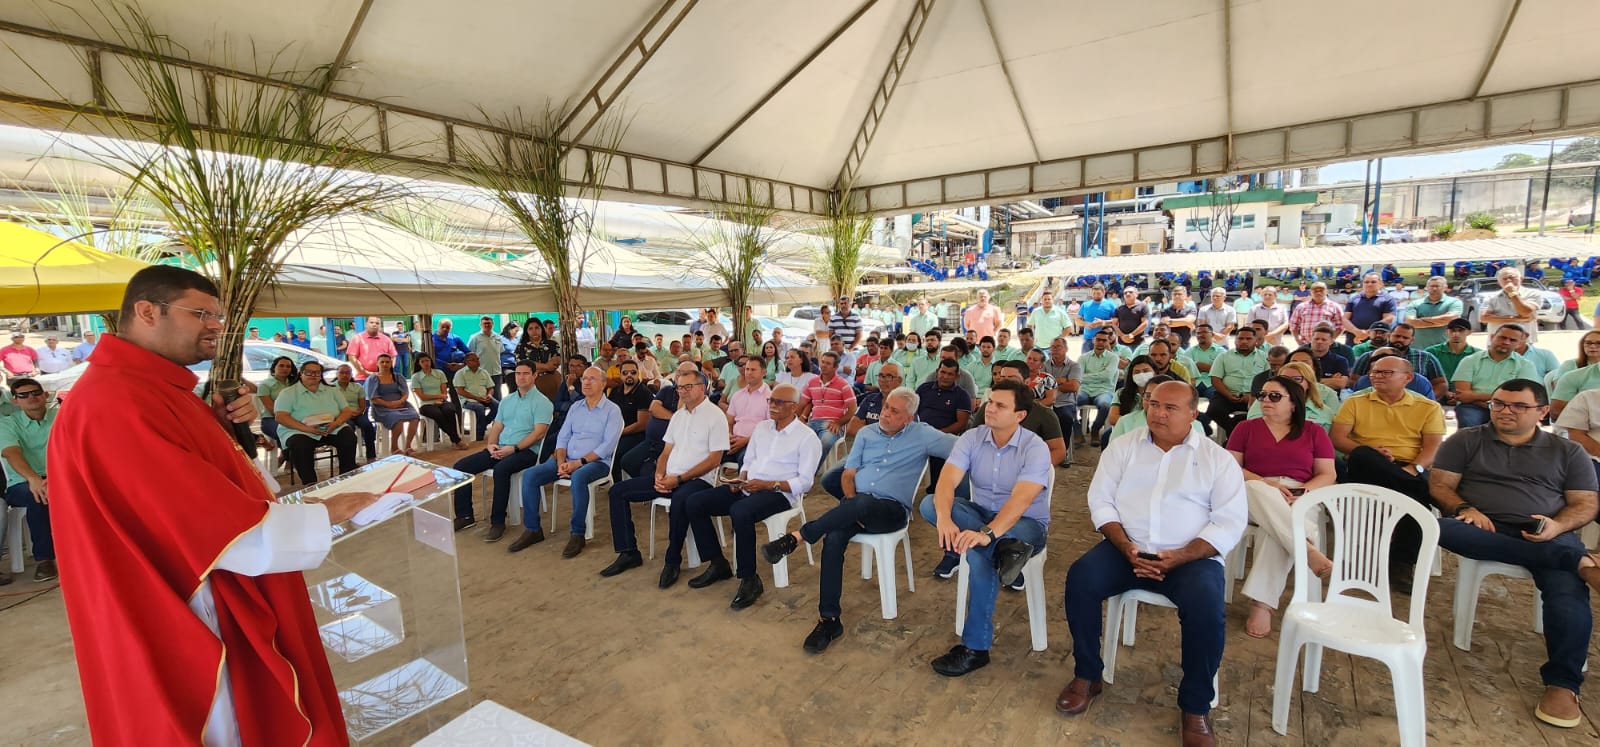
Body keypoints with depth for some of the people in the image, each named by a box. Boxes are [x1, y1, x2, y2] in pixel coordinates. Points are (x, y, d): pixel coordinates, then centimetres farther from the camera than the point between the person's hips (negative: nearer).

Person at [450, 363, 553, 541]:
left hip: (526, 451, -7)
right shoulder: (507, 400, 20)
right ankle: (465, 516, 3)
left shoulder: (541, 402, -3)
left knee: (501, 469, -36)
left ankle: (498, 522, -23)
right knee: (461, 466, -6)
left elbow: (539, 433, -13)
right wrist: (491, 444, -3)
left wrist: (514, 448, -19)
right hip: (500, 449, 7)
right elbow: (497, 427, 18)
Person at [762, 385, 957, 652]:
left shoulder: (922, 435, 6)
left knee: (862, 503, -39)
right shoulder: (867, 433, 16)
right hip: (856, 504, 4)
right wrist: (851, 504, -8)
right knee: (834, 538, -28)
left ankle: (795, 538, -28)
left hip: (892, 510, -3)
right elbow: (848, 474, 12)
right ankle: (829, 619, -19)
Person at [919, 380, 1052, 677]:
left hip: (1026, 523, -5)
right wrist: (944, 518, -40)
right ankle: (1004, 548, -32)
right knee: (930, 503, -21)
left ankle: (975, 648, -23)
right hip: (980, 514, 5)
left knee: (979, 551, -37)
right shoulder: (972, 438, -6)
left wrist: (987, 533, -47)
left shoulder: (1035, 448, -18)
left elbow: (1021, 499, -32)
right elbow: (947, 480, -19)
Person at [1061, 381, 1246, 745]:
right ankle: (1087, 675, -3)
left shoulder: (1218, 459, 3)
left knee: (1206, 603, -31)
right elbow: (1100, 500, 3)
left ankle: (1196, 707, -8)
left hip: (1191, 557, -1)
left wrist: (1180, 557, -18)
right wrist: (1126, 547, -13)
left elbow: (1229, 522, -4)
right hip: (1126, 549, 2)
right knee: (1080, 578, -24)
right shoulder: (1123, 447, 7)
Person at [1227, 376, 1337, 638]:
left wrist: (1302, 492, -11)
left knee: (1275, 529, -36)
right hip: (1255, 493, 0)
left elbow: (1328, 475, 9)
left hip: (1299, 499, 0)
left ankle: (1261, 604, -37)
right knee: (1258, 491, -39)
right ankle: (1309, 550, -45)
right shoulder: (1246, 428, 14)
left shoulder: (1314, 432, 15)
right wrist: (1266, 482, -13)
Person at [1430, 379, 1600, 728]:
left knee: (1568, 593, -31)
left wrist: (1557, 526, -11)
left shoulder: (1568, 452, 18)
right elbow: (1440, 484, 6)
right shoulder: (1465, 441, 13)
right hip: (1484, 530, -1)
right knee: (1436, 526, -38)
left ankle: (1562, 685, -24)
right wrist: (1465, 509, -15)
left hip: (1550, 537, 1)